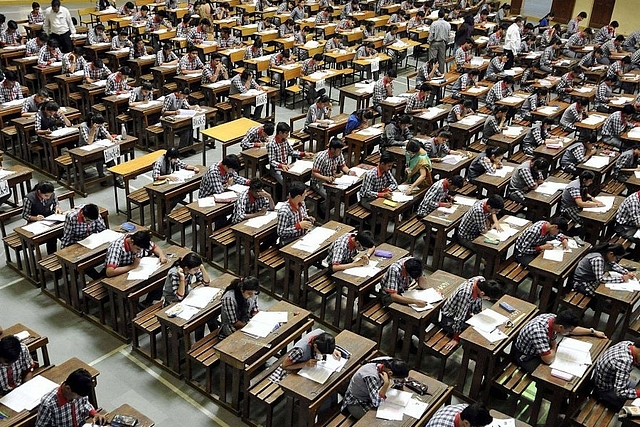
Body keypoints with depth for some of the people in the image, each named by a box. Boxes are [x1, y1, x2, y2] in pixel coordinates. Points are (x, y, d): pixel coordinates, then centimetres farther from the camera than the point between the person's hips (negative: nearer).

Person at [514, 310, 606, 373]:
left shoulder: (555, 319, -16)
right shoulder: (539, 331, -41)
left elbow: (572, 329, 6)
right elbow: (548, 360, -37)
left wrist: (593, 331, 9)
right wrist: (554, 346, -19)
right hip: (525, 356, -8)